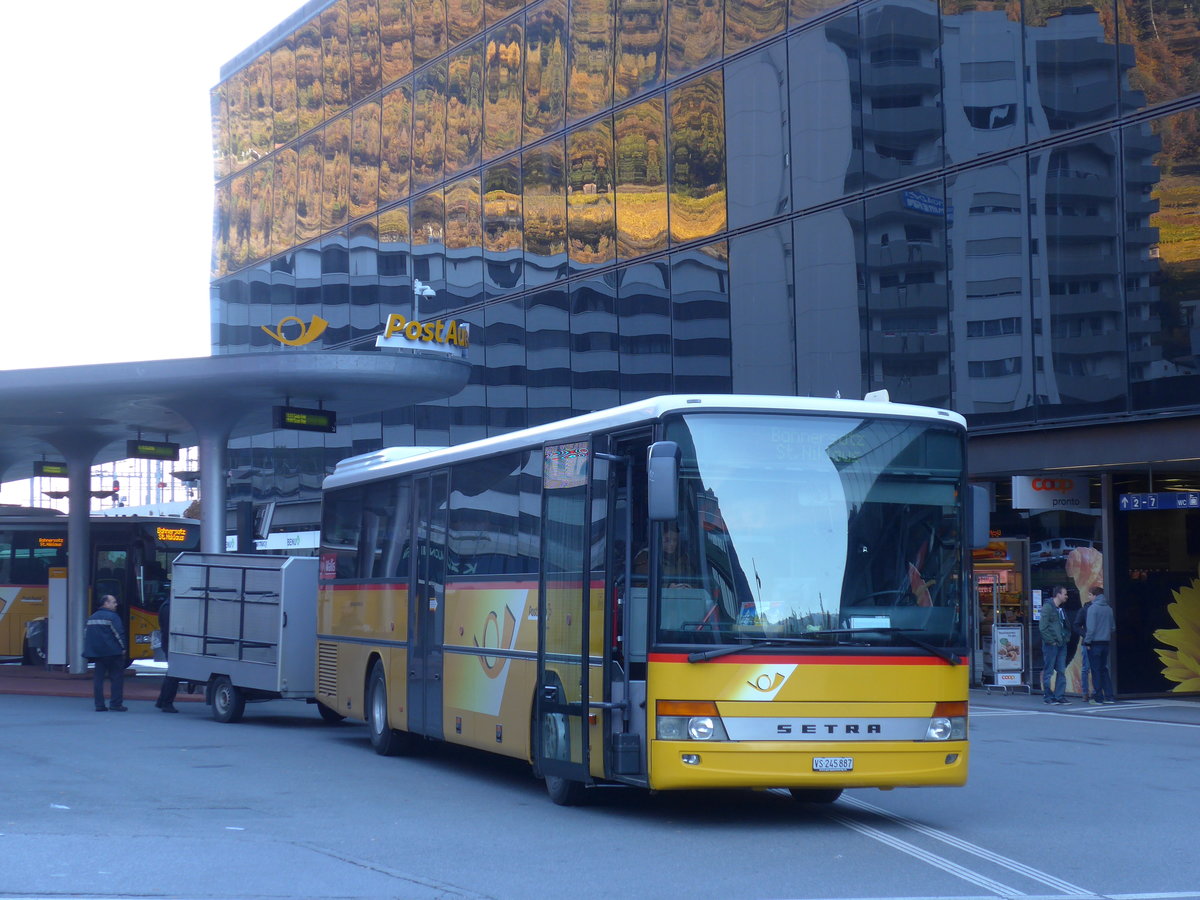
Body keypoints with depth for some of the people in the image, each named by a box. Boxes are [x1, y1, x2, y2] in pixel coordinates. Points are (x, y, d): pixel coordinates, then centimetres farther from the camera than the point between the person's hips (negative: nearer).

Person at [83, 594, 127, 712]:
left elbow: (86, 634, 17)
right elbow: (119, 633, -15)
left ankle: (99, 705, 4)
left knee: (98, 679, 7)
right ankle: (116, 704, -3)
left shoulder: (92, 617, 14)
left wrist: (90, 651, 22)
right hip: (112, 653, -7)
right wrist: (123, 648, -6)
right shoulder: (112, 616, -9)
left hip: (97, 653, 7)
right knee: (117, 678, 0)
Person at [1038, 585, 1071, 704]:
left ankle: (1059, 696, 12)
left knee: (1061, 671, 7)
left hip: (1061, 644, 8)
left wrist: (1066, 637, 9)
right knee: (1049, 671, -1)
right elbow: (1042, 627, -17)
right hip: (1051, 644, -8)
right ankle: (1047, 696, 4)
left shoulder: (1061, 609, 15)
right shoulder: (1048, 607, -11)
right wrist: (1051, 641, -16)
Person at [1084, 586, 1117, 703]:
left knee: (1095, 670, 0)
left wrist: (1087, 641, -9)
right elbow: (1113, 627, 11)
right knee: (1104, 669, 14)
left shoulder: (1092, 608, -12)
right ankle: (1109, 696, 11)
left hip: (1095, 642, -6)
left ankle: (1098, 697, 1)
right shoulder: (1109, 609, 7)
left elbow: (1091, 627, -16)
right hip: (1106, 642, 6)